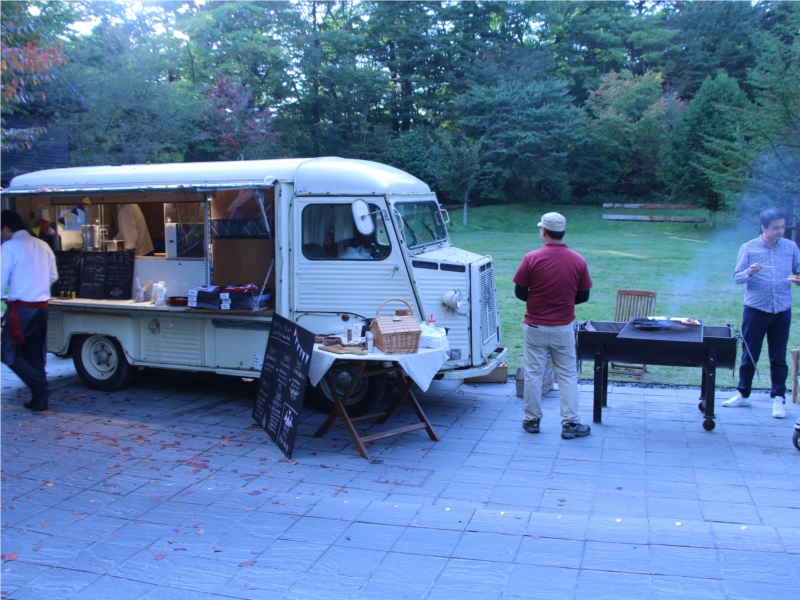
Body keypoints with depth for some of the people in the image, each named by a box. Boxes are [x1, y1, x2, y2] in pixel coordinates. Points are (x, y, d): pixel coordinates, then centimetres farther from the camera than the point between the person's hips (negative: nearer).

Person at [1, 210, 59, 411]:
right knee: (35, 354, 14)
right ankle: (40, 397, 15)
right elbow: (53, 277, 15)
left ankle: (40, 389, -7)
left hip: (20, 308, -6)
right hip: (41, 307, 6)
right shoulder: (42, 245, 10)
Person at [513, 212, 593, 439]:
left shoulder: (532, 258, -12)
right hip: (564, 328, 1)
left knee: (533, 374, 10)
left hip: (535, 327, -1)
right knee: (567, 375, 10)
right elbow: (583, 296, 2)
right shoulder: (578, 261, -5)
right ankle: (570, 423, 10)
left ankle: (532, 420, 19)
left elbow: (519, 292, -6)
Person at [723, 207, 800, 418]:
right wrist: (749, 272, -24)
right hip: (755, 309, -1)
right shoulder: (748, 248, -1)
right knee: (749, 355, 6)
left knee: (778, 357, 5)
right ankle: (743, 394, 19)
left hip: (782, 311, 1)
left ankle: (778, 398, 13)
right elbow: (737, 276, -3)